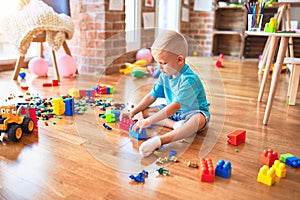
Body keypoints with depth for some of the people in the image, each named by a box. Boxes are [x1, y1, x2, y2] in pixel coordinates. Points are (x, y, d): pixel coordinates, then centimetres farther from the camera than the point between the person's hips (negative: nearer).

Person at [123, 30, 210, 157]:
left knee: (199, 120, -43)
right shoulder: (165, 75, -4)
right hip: (173, 111, 8)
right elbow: (152, 96, 4)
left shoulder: (189, 79, -29)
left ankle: (159, 140, -60)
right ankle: (175, 125, -25)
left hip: (194, 112, -7)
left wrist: (149, 121, -40)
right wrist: (132, 112, -4)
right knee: (145, 111, -4)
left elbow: (176, 106, -36)